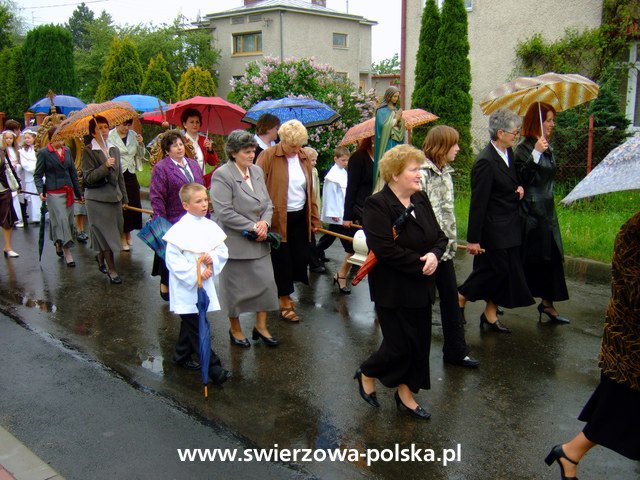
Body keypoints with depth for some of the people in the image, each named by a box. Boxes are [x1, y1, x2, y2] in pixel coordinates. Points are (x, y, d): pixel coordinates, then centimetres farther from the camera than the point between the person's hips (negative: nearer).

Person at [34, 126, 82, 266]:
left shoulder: (67, 151, 11)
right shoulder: (43, 153, -4)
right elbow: (38, 175, -2)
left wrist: (78, 192, 19)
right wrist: (41, 190, -17)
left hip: (68, 192, 5)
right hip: (54, 193, -5)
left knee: (68, 221, 9)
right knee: (61, 220, -10)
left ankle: (59, 244, 30)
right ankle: (67, 252, -6)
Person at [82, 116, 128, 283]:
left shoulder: (115, 150, 12)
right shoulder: (88, 151, -7)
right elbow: (88, 178, -13)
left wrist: (124, 198, 16)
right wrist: (105, 166, -24)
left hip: (114, 196, 6)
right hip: (97, 198, -6)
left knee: (114, 231, 11)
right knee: (106, 234, -4)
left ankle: (100, 257, 36)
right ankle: (112, 270, 4)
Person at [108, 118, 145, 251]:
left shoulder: (133, 135, 7)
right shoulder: (110, 136, -7)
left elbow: (141, 156, 11)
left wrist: (141, 144, -4)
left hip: (131, 175, 4)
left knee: (134, 204, 6)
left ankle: (128, 233, 26)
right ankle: (123, 237, 14)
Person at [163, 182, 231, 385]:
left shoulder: (210, 226, 2)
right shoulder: (179, 230, -16)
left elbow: (223, 251, 5)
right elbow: (173, 259, -17)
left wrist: (212, 259, -16)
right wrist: (195, 273, -21)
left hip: (205, 286, 6)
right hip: (186, 288, -6)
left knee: (190, 323, 21)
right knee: (197, 329, -3)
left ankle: (182, 355, 40)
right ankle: (214, 368, 0)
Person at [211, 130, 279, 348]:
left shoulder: (257, 171, 6)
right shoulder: (222, 175, -14)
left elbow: (268, 203, 10)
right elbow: (224, 212, -20)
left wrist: (265, 222, -9)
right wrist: (252, 227, -17)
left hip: (259, 241, 6)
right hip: (236, 242, -6)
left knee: (266, 282, 8)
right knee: (236, 287, 9)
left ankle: (261, 326, 26)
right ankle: (235, 329, 29)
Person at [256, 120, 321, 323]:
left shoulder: (304, 157, 7)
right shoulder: (268, 156, -10)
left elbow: (310, 189, 13)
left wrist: (314, 218, 14)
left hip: (300, 217, 6)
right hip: (278, 219, -5)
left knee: (301, 258, 10)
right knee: (282, 260, 3)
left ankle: (284, 291, 34)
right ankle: (284, 302, 17)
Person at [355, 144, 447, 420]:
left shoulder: (421, 199, 7)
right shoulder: (377, 205, -17)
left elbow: (439, 236, 9)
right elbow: (385, 250, -25)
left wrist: (434, 254, -13)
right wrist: (421, 265, -19)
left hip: (421, 288, 7)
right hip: (393, 291, -7)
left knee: (419, 344, 12)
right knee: (400, 345, 0)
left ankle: (405, 394, 30)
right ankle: (367, 375, 28)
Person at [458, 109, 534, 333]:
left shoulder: (508, 152, 6)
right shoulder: (485, 162, -21)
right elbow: (478, 203, -20)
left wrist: (519, 187, 0)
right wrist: (473, 239, -18)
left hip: (510, 226, 9)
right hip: (494, 228, -9)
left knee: (504, 271, 12)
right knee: (494, 269, -1)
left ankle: (490, 314, 25)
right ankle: (460, 298, 20)